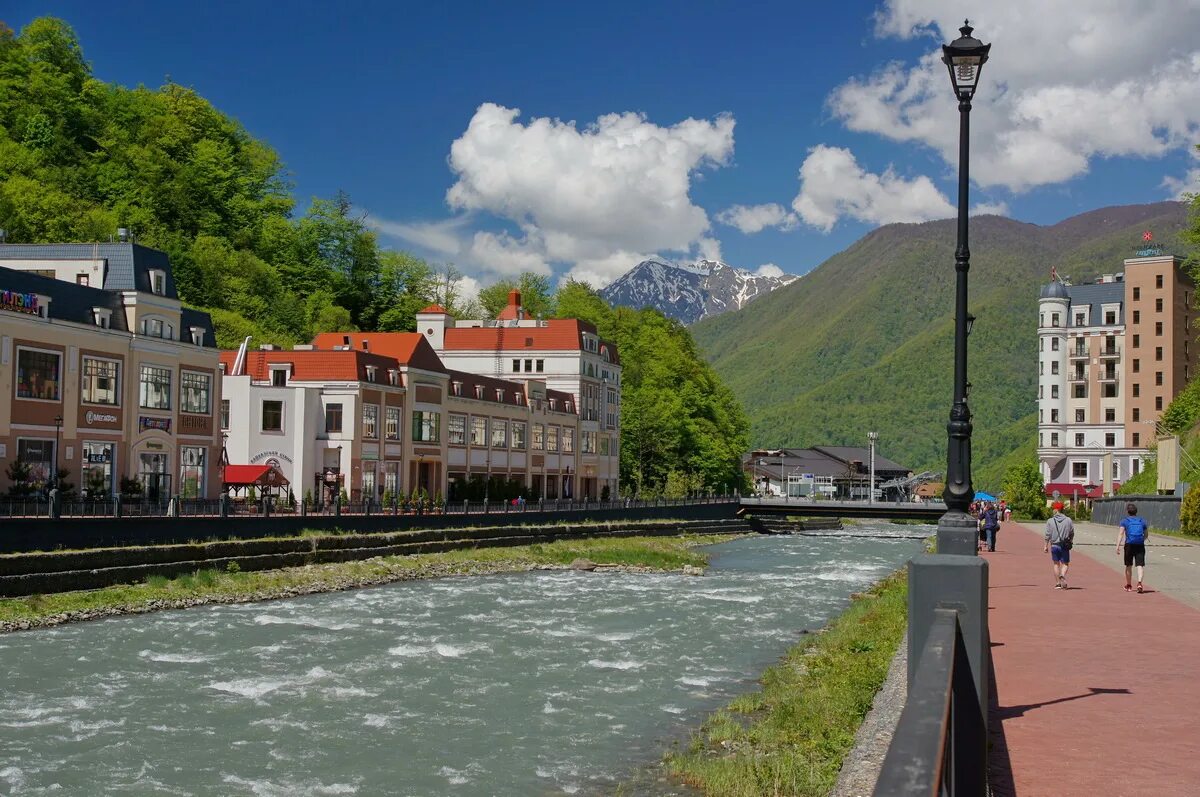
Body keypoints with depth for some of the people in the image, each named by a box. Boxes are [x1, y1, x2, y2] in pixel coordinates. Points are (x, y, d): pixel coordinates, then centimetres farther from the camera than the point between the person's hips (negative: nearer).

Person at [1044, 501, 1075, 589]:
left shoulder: (1050, 521, -3)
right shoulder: (1068, 520, -1)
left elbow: (1048, 535, -4)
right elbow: (1072, 533, 5)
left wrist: (1046, 546, 3)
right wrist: (1070, 542, 20)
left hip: (1054, 545, 0)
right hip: (1065, 546, 0)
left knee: (1056, 564, 11)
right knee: (1065, 563, 7)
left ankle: (1058, 583, 10)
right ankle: (1062, 575, -22)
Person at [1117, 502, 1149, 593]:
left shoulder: (1125, 521, 6)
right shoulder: (1142, 521, 13)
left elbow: (1121, 533, -7)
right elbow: (1146, 535, 19)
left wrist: (1118, 546, -13)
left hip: (1129, 545, -1)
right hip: (1140, 545, 1)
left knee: (1128, 566, 14)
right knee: (1140, 565, -6)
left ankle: (1129, 585, 26)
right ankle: (1139, 582, -29)